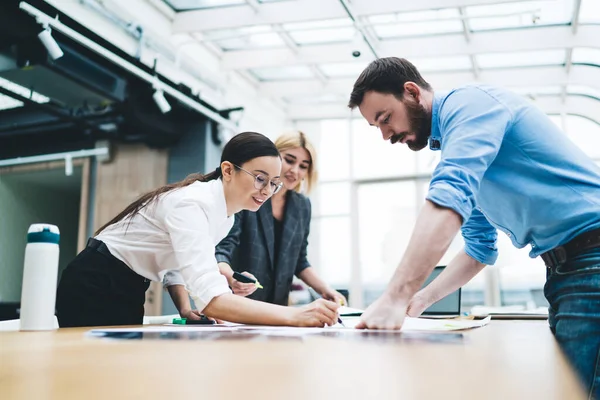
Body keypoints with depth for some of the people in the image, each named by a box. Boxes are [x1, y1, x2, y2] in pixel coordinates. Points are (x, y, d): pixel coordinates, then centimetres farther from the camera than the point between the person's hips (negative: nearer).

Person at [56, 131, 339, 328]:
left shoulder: (226, 215, 0)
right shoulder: (193, 203, -30)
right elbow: (210, 297, -42)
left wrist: (187, 309, -6)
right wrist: (295, 316, -48)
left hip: (128, 291, 9)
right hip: (94, 288, -9)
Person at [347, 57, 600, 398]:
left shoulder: (469, 102, -10)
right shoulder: (452, 141, 19)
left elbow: (450, 198, -27)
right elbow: (480, 247, 22)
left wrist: (395, 298, -30)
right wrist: (421, 299, 13)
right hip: (566, 268, 9)